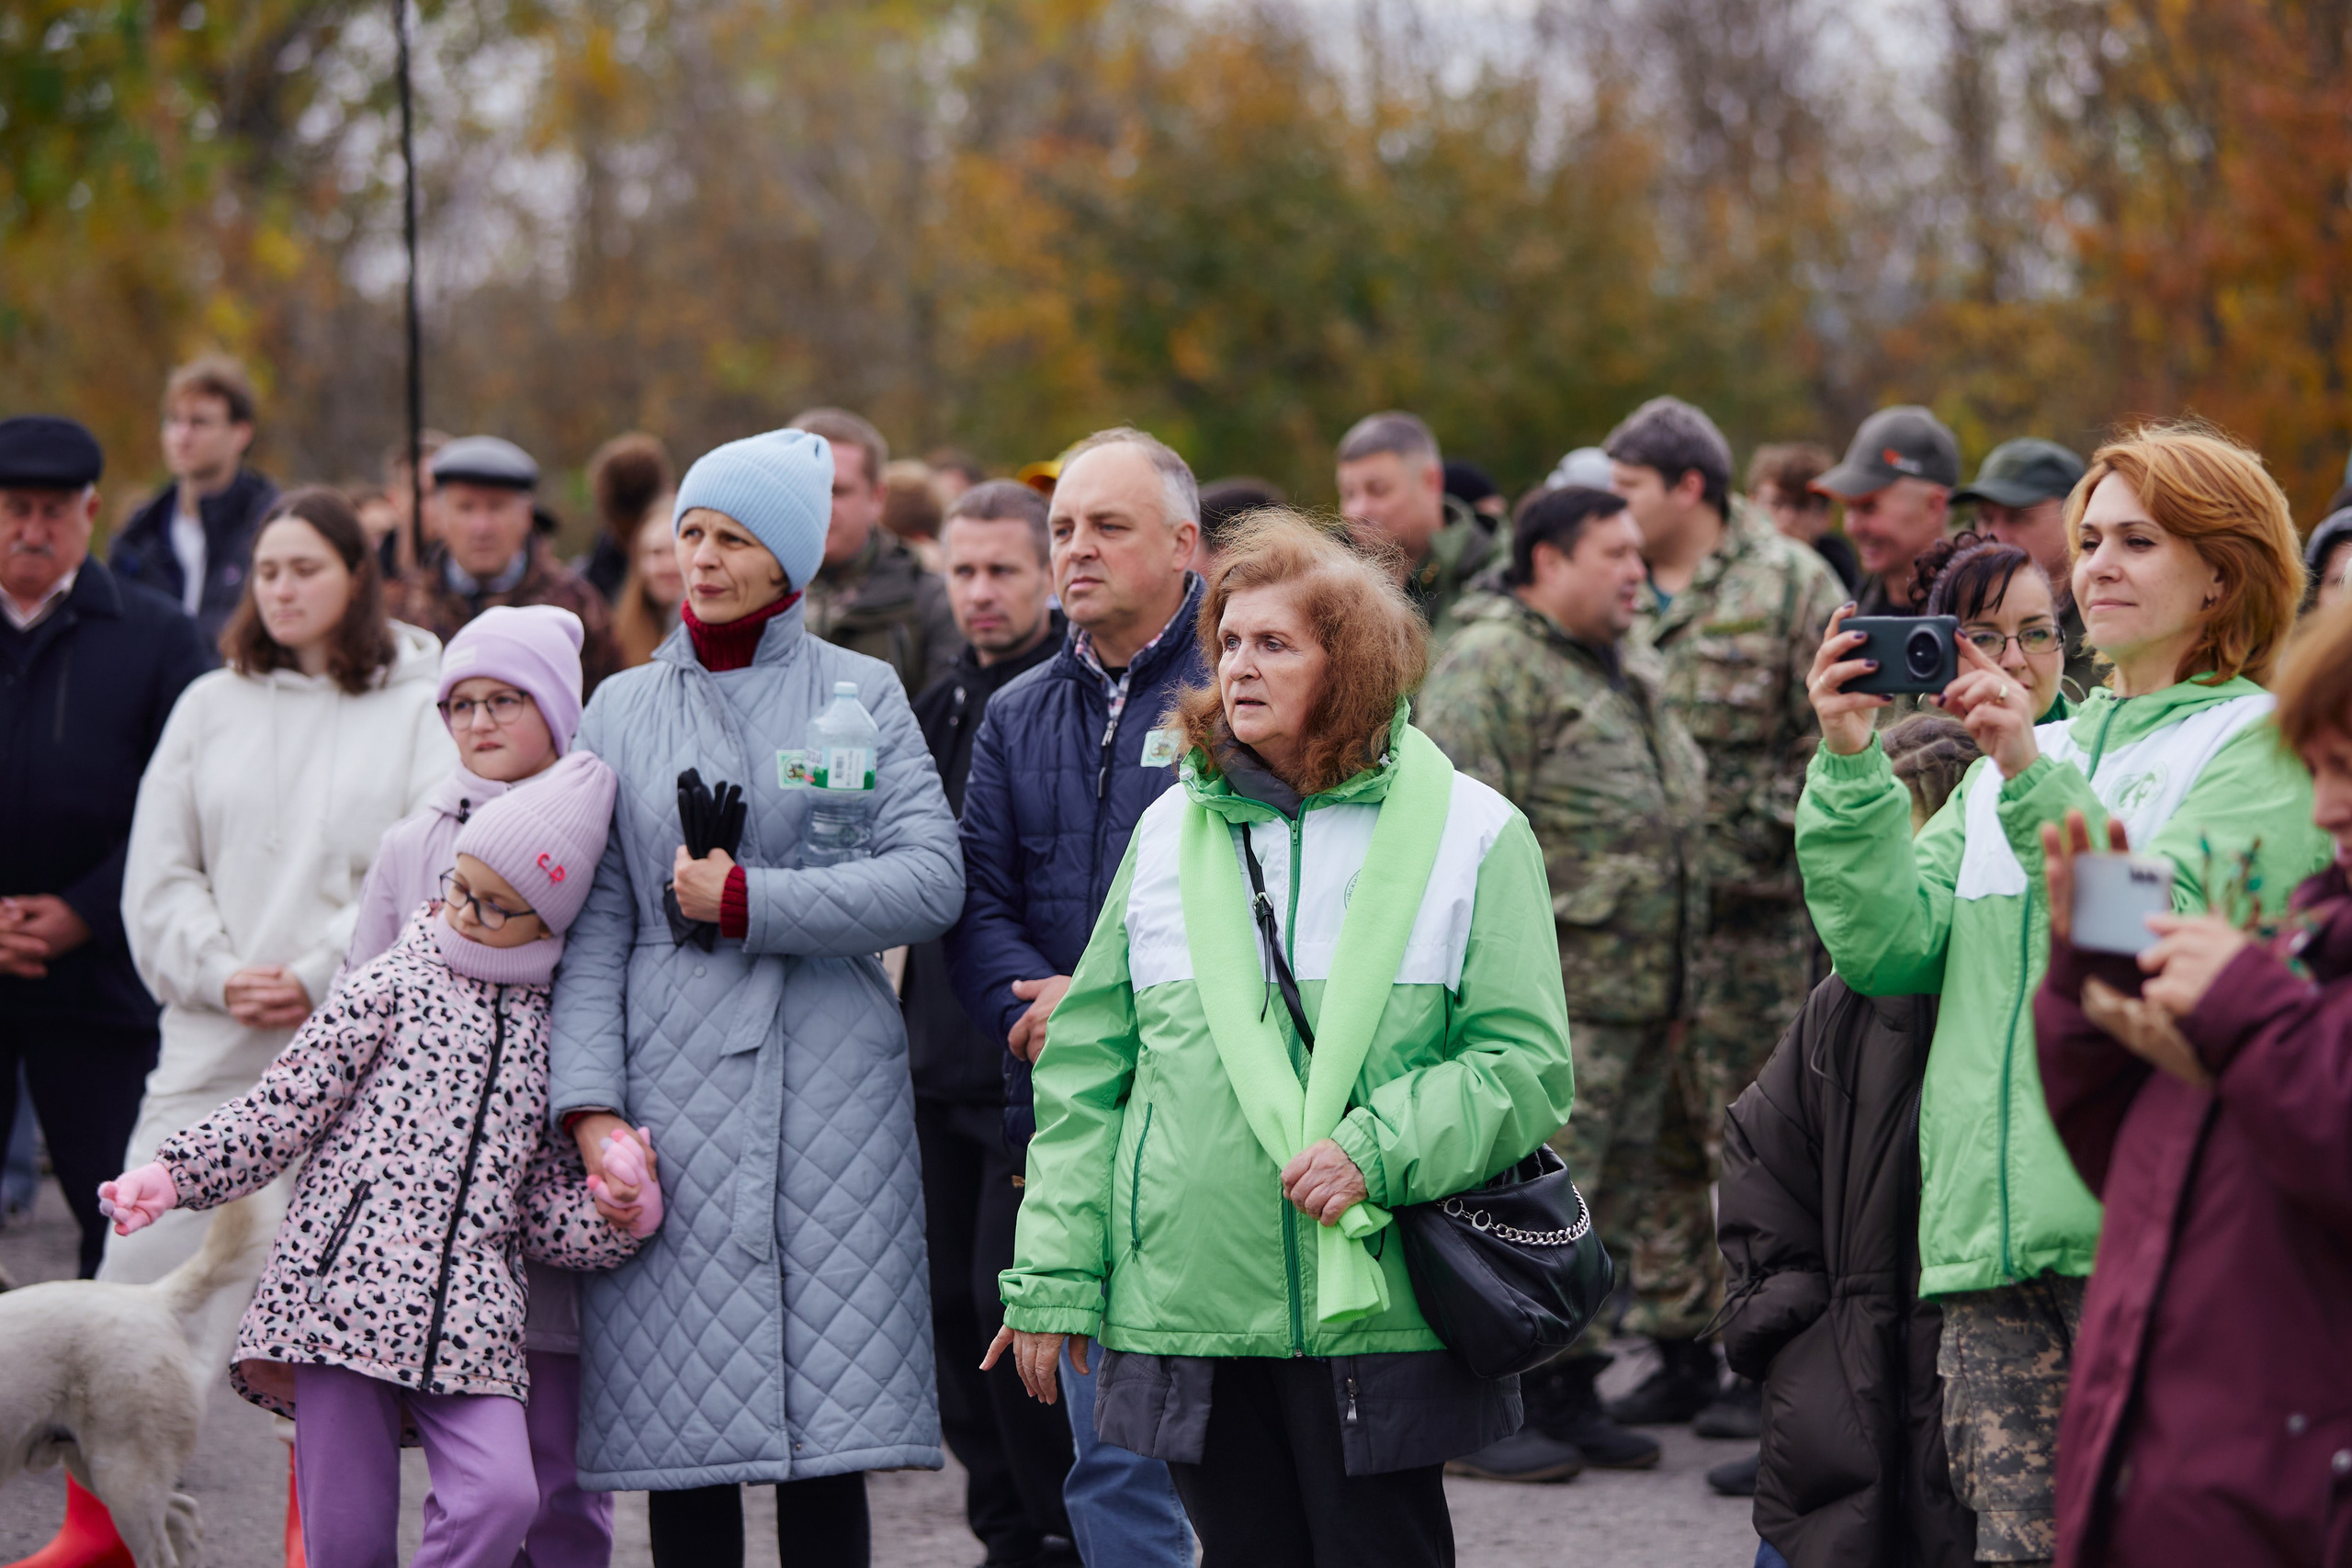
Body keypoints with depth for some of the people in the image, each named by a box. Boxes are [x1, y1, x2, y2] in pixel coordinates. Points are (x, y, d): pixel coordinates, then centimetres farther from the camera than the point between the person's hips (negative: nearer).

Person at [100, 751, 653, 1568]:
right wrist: (173, 1172, -5)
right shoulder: (395, 986, 8)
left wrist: (620, 1217, 0)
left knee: (503, 1494, -19)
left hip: (467, 1310, 2)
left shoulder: (554, 1029, 16)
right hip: (348, 1280, -2)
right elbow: (284, 1108, 5)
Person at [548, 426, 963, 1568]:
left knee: (827, 1427, -4)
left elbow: (930, 881, -5)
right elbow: (592, 923, 6)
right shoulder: (622, 708, 13)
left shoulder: (861, 693, 8)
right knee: (680, 1427, -2)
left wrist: (745, 900, -8)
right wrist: (591, 1106, -5)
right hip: (672, 1088, 1)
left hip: (830, 1087, -1)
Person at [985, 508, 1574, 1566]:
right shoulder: (1169, 830, 10)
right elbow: (1087, 1068, 11)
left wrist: (1377, 1151, -18)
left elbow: (1525, 1066, -3)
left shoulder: (1471, 833, 0)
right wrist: (1053, 1275, 6)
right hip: (1193, 1308, 3)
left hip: (1374, 1307, -3)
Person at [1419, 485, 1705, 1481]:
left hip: (1637, 999, 9)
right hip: (1552, 995, -9)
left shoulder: (1629, 677, 21)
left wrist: (1674, 986, 25)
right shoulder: (1492, 668, -9)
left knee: (1606, 1205, 11)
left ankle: (1566, 1394, 19)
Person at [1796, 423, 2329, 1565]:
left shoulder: (2262, 745, 4)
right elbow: (1889, 949, 10)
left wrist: (2033, 781, -21)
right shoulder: (2017, 752, 23)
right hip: (1993, 1241, 5)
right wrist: (1850, 768, -2)